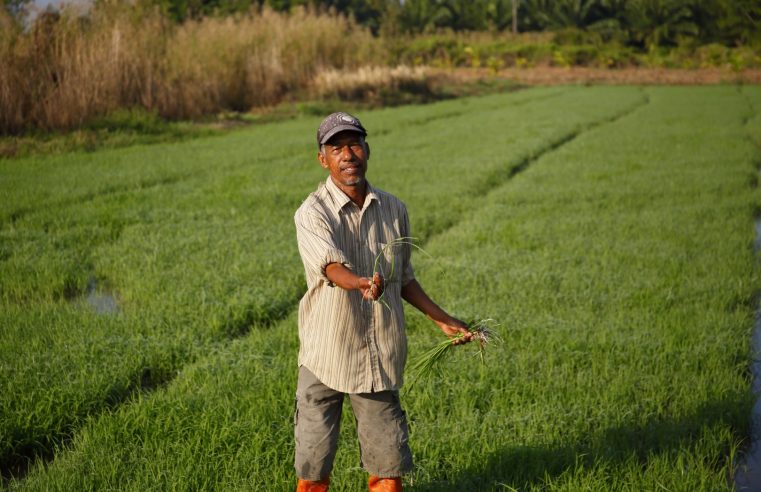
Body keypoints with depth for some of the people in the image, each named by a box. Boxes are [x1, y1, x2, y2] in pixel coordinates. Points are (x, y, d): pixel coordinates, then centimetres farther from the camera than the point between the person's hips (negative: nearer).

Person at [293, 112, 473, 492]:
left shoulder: (394, 209, 6)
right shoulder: (312, 214, -11)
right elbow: (332, 266, -30)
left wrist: (442, 320, 17)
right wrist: (362, 285, -50)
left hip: (381, 359, 4)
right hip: (325, 358, -3)